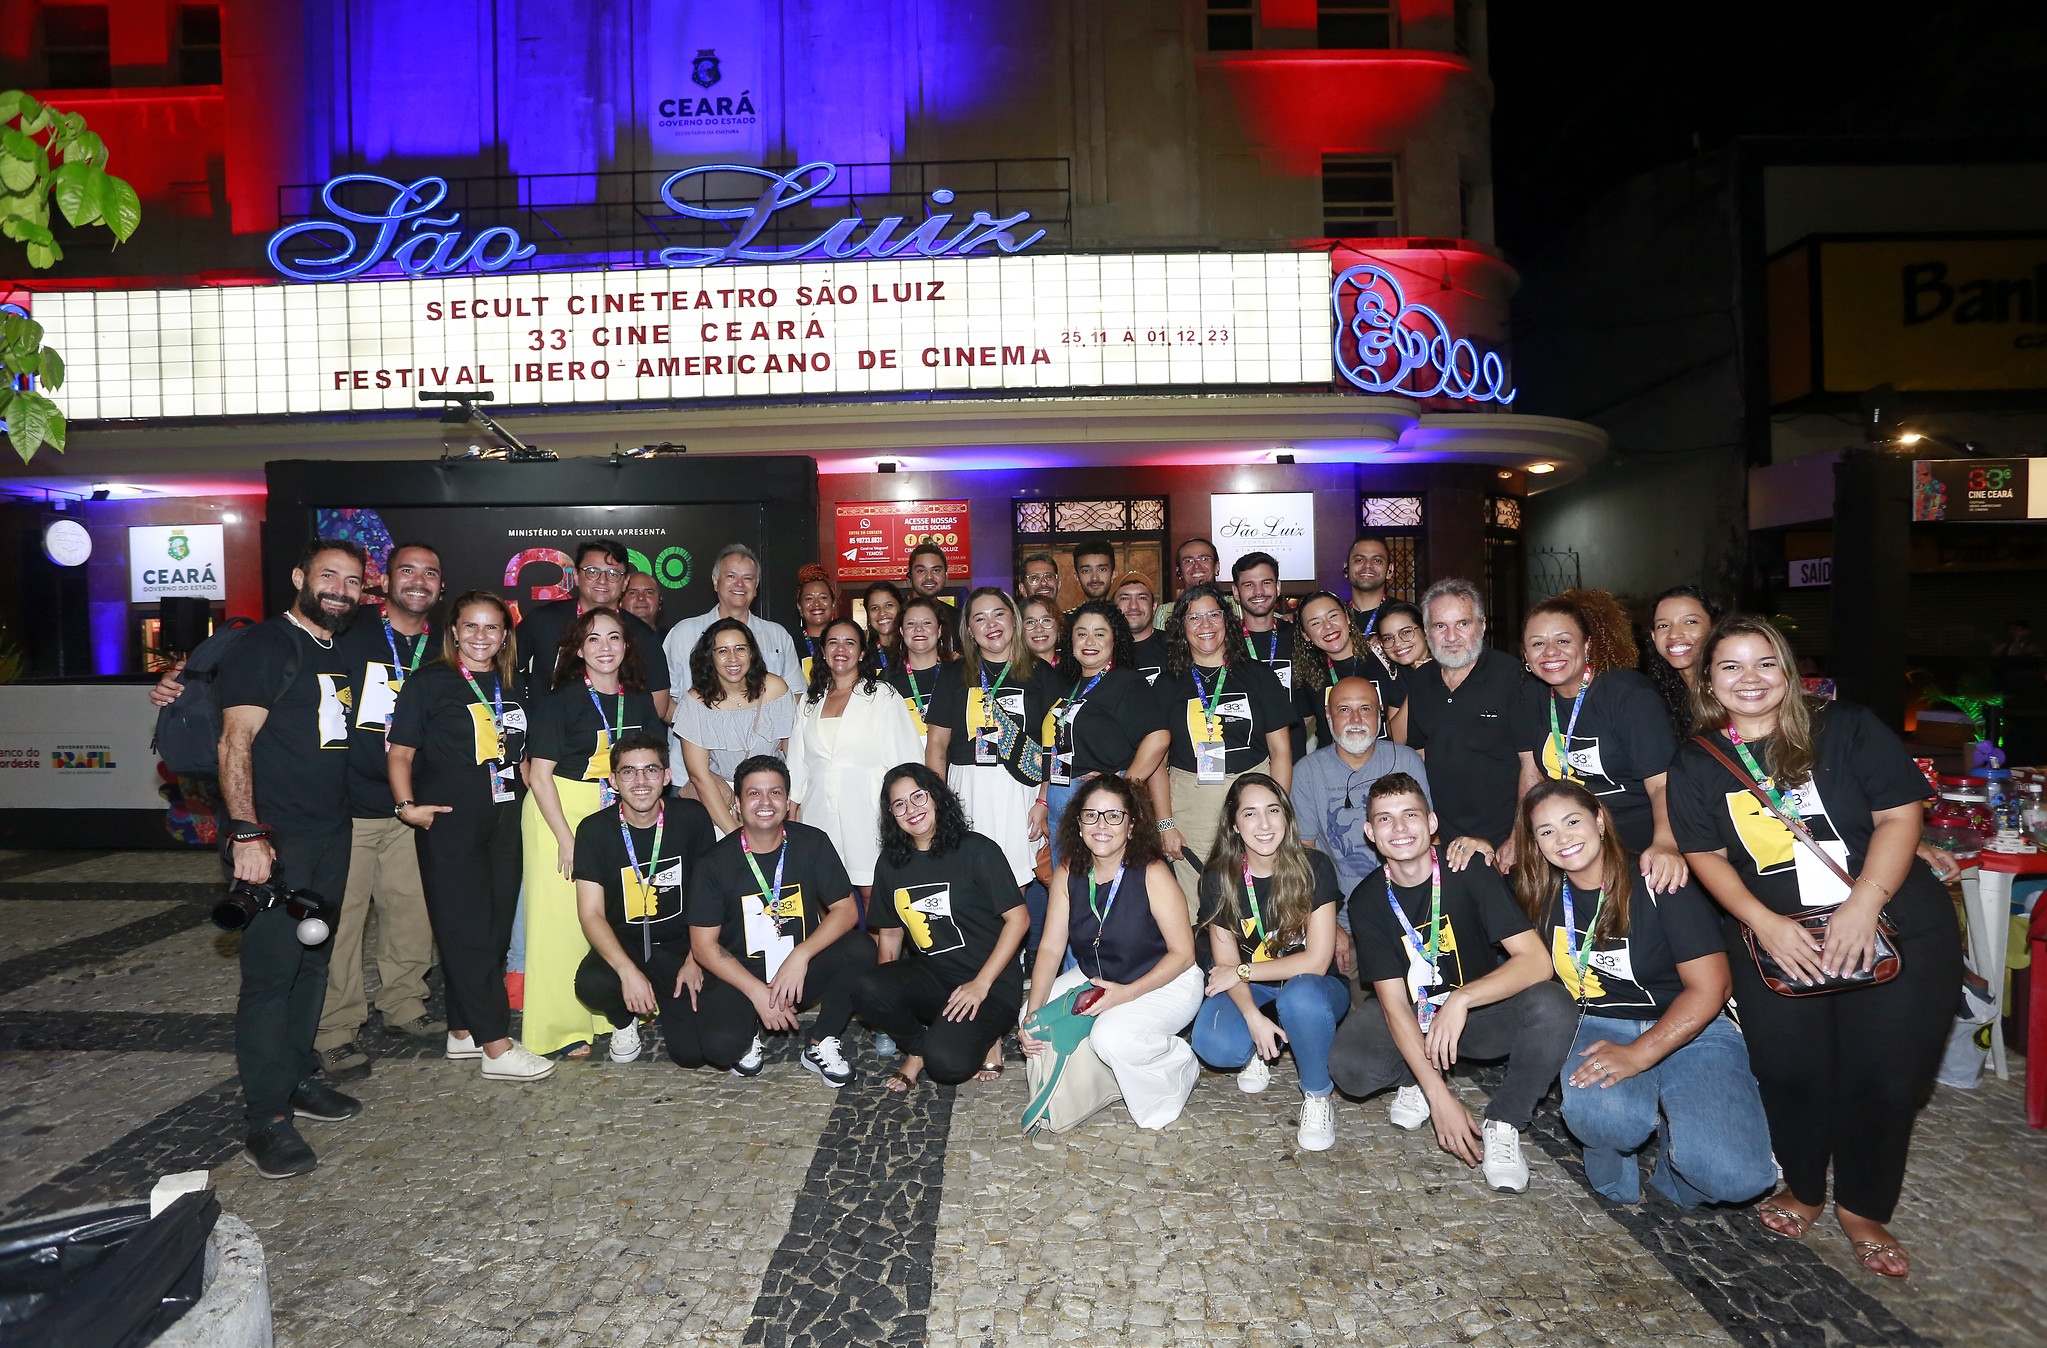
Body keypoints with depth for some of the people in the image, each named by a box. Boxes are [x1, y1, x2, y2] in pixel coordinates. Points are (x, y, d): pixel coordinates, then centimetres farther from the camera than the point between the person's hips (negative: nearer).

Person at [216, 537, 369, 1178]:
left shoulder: (340, 654, 16)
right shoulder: (266, 646, -8)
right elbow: (235, 743, -14)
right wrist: (247, 832, -22)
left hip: (331, 834, 8)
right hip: (275, 837, -8)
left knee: (314, 960, 15)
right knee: (271, 970, -6)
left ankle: (297, 1077, 28)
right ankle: (267, 1117, 1)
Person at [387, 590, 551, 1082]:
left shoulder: (513, 686, 14)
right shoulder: (429, 683, -2)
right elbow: (401, 751, -4)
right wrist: (407, 805, -16)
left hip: (503, 820, 6)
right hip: (448, 822, -6)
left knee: (496, 928, 9)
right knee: (466, 930, -5)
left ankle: (464, 1032, 21)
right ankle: (497, 1047, -3)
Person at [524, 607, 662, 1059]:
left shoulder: (639, 701, 8)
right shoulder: (560, 699, -8)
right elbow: (539, 774, -10)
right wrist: (566, 838, -14)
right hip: (560, 812, -4)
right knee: (562, 915, -3)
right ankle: (563, 1026, 8)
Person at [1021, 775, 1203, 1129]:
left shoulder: (1152, 874, -21)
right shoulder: (1068, 874, -7)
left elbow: (1183, 953, -17)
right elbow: (1051, 948, -7)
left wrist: (1128, 993, -27)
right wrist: (1031, 1015, -19)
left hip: (1165, 982, -6)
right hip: (1093, 979, 6)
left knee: (1111, 1036, -30)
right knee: (1037, 1020, -9)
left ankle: (1180, 1066, 2)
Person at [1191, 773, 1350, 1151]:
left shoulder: (1314, 868, -14)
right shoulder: (1218, 879, -7)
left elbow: (1317, 960, -15)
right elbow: (1226, 963, -6)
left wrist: (1243, 971, -14)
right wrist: (1252, 1016, -23)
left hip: (1312, 989, -2)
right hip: (1250, 992, 2)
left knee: (1300, 996, -39)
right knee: (1213, 1045, -29)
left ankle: (1318, 1096, -10)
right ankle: (1258, 1051, 9)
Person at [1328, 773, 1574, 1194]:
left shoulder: (1470, 874, -16)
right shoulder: (1367, 900, -12)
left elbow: (1537, 961, -23)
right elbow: (1394, 1003, -16)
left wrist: (1462, 999, -36)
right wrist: (1438, 1095, -25)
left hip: (1482, 1015, -1)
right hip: (1412, 1022, 1)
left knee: (1552, 1005, -32)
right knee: (1346, 1064, -28)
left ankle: (1504, 1123, -9)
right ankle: (1418, 1081, 7)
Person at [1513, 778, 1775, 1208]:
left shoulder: (1658, 884, -11)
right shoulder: (1543, 896, 2)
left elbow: (1708, 987, -14)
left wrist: (1637, 1055, -23)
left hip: (1690, 1030, -2)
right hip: (1598, 1028, 2)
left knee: (1734, 1175, -28)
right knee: (1592, 1111, -36)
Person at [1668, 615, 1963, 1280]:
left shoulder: (1846, 728, -2)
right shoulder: (1695, 763, 3)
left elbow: (1900, 815, -6)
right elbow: (1706, 855, 0)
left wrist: (1862, 906, -17)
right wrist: (1765, 922, -15)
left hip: (1895, 930, -1)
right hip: (1780, 941, 1)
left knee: (1883, 1075, 2)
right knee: (1790, 1073, -1)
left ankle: (1863, 1208, 25)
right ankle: (1802, 1189, 26)